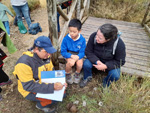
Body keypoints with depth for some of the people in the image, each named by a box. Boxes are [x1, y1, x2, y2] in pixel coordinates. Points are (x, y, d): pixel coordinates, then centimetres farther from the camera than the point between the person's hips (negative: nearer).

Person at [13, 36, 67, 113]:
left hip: (44, 83, 6)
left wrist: (60, 81, -19)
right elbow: (28, 86, -31)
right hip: (30, 91, -6)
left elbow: (51, 72, -2)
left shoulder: (45, 56, -11)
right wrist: (52, 87, -38)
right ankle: (41, 105, 8)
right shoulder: (24, 63, -32)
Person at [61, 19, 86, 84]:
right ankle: (68, 74, 4)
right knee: (70, 62, -30)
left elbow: (82, 52, -12)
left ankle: (77, 74, 10)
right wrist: (71, 56, -25)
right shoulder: (66, 39, -15)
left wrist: (77, 57, -31)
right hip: (69, 54, -1)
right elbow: (63, 52, -11)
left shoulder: (82, 40, -14)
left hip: (78, 55, 1)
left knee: (79, 63, -27)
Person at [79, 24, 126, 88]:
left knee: (115, 75, -26)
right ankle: (87, 77, 8)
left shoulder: (119, 44, -29)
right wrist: (97, 61, -31)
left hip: (110, 63, -1)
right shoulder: (93, 36, -26)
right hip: (96, 60, 1)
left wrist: (105, 66, -31)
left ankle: (106, 83, 12)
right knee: (86, 64, -27)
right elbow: (88, 52, -15)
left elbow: (120, 61, -17)